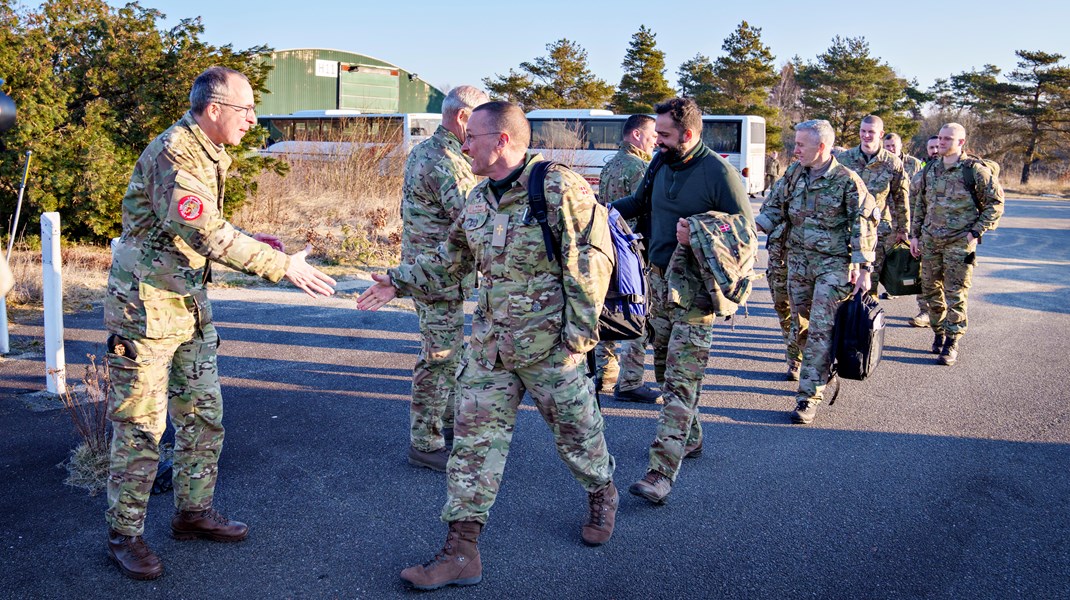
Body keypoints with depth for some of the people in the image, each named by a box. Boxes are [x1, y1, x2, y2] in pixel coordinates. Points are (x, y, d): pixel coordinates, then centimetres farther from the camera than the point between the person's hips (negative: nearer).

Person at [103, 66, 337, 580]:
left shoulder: (207, 155, 11)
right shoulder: (174, 152, -20)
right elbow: (204, 233, -29)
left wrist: (255, 244, 3)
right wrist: (283, 266, -27)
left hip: (189, 303, 9)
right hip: (146, 306, -9)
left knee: (203, 415, 14)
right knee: (140, 426, 0)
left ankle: (194, 512, 29)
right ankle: (124, 534, 15)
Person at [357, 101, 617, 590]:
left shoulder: (559, 188, -15)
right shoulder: (478, 200, 8)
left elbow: (592, 259, -16)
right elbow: (449, 261, 20)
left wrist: (580, 329, -17)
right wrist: (400, 282, 12)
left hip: (549, 344, -6)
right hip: (490, 343, 6)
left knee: (576, 430, 12)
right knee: (475, 438, 4)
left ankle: (602, 495, 43)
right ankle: (461, 550, 11)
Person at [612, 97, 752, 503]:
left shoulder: (719, 173, -14)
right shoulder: (661, 163, 7)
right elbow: (641, 202, 23)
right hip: (658, 279, 8)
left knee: (681, 379, -10)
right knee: (665, 368, 17)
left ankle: (662, 471, -12)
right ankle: (689, 437, 36)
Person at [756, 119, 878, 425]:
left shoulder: (847, 181, -11)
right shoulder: (794, 173, 4)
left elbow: (864, 228, -9)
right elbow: (775, 207, 10)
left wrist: (864, 270, -12)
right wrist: (753, 225, -10)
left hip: (834, 264, -6)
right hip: (798, 259, 6)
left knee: (821, 328, -8)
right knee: (801, 324, 13)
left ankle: (810, 395, -5)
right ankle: (822, 372, 35)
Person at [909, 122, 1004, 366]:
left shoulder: (976, 170, -6)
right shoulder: (930, 169, 9)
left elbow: (995, 203, -2)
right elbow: (919, 203, 17)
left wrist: (977, 232, -9)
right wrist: (915, 234, 13)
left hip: (960, 242, -5)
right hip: (930, 240, 5)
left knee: (955, 294, -3)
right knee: (931, 290, 10)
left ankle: (951, 344, 3)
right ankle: (939, 333, 27)